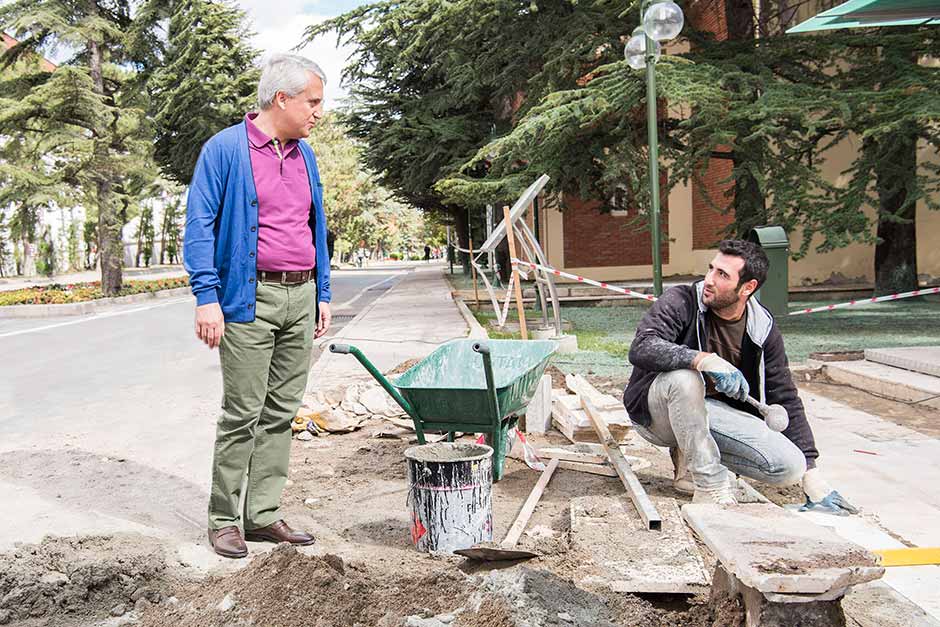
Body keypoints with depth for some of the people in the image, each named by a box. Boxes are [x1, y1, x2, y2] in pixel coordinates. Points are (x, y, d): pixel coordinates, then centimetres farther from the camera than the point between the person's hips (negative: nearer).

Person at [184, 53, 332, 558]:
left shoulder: (305, 155, 15)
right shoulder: (226, 148, -5)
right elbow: (199, 224, -9)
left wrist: (322, 294, 15)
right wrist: (207, 298, -16)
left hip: (300, 298, 7)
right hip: (250, 299, -6)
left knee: (281, 413, 8)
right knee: (242, 413, -2)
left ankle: (263, 514, 17)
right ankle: (224, 519, 11)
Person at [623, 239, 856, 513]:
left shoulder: (762, 328, -6)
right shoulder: (680, 302, -17)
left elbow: (785, 400, 0)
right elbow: (641, 348, -33)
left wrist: (812, 474, -1)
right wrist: (705, 360, -46)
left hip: (713, 409, 4)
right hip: (656, 409, -4)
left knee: (790, 466, -15)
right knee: (683, 377, -38)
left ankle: (690, 463, 7)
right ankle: (710, 488, -23)